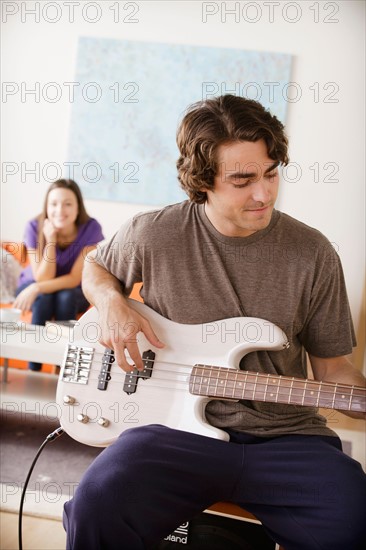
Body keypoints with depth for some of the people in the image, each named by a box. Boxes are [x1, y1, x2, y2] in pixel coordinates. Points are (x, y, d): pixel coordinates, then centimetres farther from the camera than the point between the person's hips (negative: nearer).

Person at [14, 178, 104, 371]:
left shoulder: (91, 228, -24)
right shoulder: (34, 227, -22)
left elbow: (75, 279, -22)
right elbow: (42, 278, -23)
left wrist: (37, 288, -34)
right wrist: (50, 240, -33)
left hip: (72, 293, 0)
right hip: (35, 289, 0)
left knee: (65, 297, -33)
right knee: (44, 298, -32)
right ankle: (33, 372, -23)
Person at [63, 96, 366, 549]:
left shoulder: (313, 253, 0)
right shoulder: (153, 234, -2)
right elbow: (96, 267, 20)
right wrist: (112, 304, -3)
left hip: (284, 437, 2)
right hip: (177, 424, -1)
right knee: (99, 507, -30)